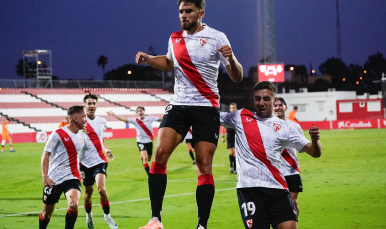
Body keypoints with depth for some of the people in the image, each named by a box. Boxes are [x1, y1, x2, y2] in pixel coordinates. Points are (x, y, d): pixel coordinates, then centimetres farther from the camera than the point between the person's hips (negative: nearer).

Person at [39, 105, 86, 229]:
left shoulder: (80, 138, 11)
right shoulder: (58, 134, -7)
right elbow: (45, 155, -7)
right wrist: (45, 176, -15)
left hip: (72, 178, 4)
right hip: (54, 180, -4)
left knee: (73, 205, -25)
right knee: (47, 213, 8)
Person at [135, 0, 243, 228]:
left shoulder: (216, 38, -5)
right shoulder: (175, 39, 8)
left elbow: (237, 77, -6)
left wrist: (231, 58, -27)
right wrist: (148, 59, 12)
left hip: (206, 108, -3)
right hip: (178, 105, 4)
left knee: (204, 165, -8)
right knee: (160, 153, -13)